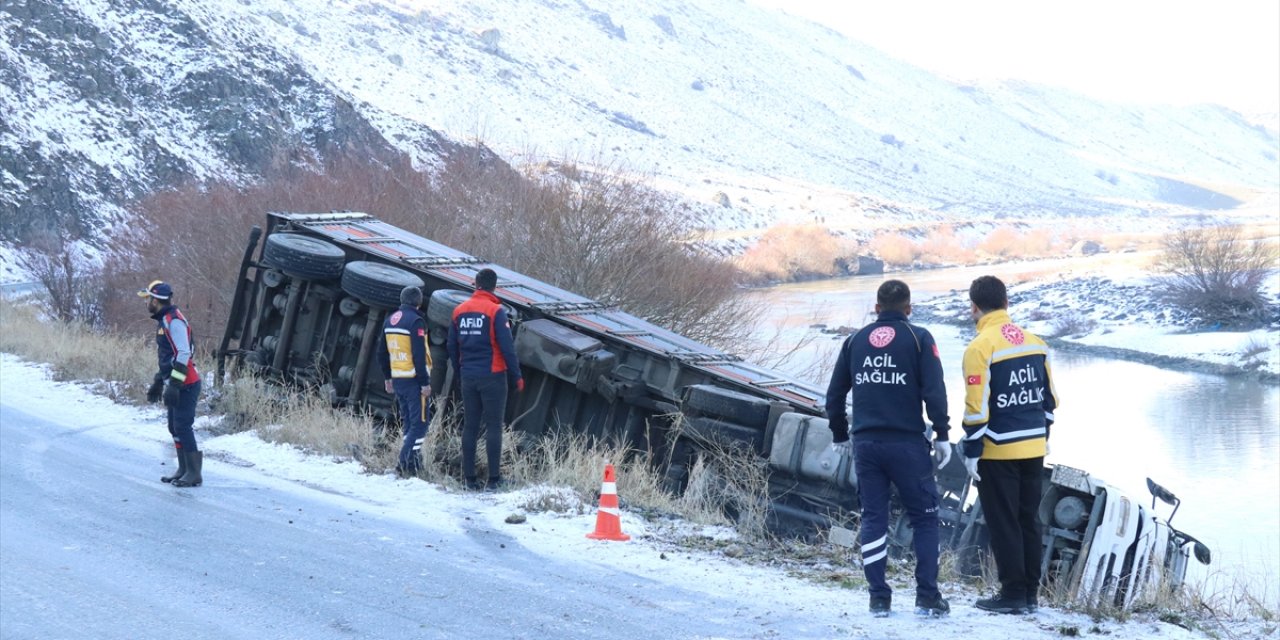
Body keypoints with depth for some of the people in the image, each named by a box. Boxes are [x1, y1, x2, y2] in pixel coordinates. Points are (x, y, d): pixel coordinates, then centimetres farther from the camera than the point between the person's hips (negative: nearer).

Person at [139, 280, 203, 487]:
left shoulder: (174, 321, -16)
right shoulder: (163, 321, 18)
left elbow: (183, 354, -22)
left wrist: (174, 384, -25)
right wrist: (158, 383, 28)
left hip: (186, 385, -10)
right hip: (175, 385, 10)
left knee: (182, 427, -10)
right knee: (175, 427, 13)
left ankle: (194, 474, -8)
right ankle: (183, 470, 19)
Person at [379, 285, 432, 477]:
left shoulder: (390, 321, 11)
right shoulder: (415, 321, -14)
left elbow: (383, 353, 18)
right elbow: (419, 355, -19)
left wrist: (388, 378, 26)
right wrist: (425, 382, -16)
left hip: (397, 380, 8)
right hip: (413, 380, -8)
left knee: (409, 422, 15)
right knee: (420, 423, -5)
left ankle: (415, 463, 15)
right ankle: (405, 464, -12)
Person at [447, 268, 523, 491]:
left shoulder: (459, 311, 7)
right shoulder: (495, 311, -11)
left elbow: (452, 347, 12)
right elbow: (507, 347, -13)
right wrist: (517, 376, -5)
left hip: (468, 378, 5)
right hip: (492, 376, -5)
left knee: (470, 426, 9)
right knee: (494, 426, -1)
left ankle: (469, 477, 9)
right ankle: (494, 477, -2)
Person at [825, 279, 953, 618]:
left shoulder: (855, 341, 11)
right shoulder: (918, 339, -1)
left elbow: (834, 395, 14)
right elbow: (934, 391, -9)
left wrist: (839, 436, 25)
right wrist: (942, 434, -2)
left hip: (865, 444, 3)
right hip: (907, 443, -3)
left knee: (873, 517, 9)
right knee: (925, 517, 5)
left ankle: (879, 596, 6)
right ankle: (927, 595, -2)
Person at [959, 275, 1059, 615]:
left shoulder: (980, 347, -14)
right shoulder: (1035, 342, 6)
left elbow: (977, 406, -17)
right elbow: (1049, 397, 12)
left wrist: (971, 450, -11)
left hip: (998, 453, -6)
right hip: (1034, 448, 6)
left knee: (1003, 523, 2)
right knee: (1028, 519, 14)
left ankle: (1013, 593, 4)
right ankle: (1031, 592, 18)